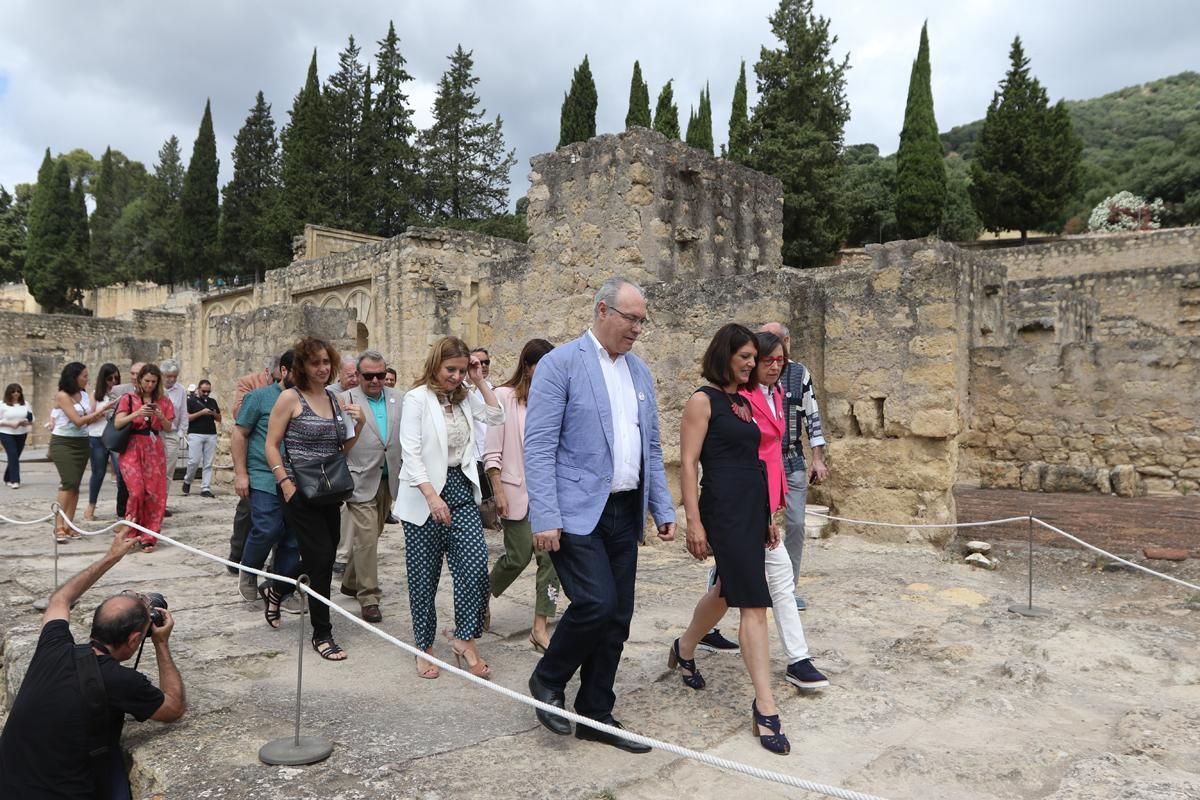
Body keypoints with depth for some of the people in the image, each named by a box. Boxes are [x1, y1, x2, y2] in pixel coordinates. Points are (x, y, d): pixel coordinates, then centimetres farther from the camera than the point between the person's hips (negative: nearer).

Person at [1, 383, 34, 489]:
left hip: (21, 434, 4)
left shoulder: (25, 404, 8)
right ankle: (14, 480, -13)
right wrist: (10, 423, -18)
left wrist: (27, 422, -10)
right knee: (13, 456, -13)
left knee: (15, 457, 8)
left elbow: (32, 418, 12)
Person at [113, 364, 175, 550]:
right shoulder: (129, 399, 3)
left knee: (155, 493, -2)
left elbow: (168, 428, 9)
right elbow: (117, 423, -7)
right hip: (132, 448, -2)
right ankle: (130, 533, 4)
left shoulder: (163, 401, 10)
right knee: (137, 490, -14)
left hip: (154, 449, 2)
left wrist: (161, 417, -11)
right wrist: (137, 413, -21)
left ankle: (148, 537, 7)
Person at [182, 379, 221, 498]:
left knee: (208, 464, 1)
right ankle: (187, 481, 18)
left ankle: (206, 488, 3)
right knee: (194, 461, -9)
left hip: (211, 435, 4)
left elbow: (219, 419, 19)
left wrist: (214, 414, -3)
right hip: (195, 434, -4)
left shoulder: (212, 401, 15)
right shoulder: (191, 400, 2)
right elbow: (186, 418, -7)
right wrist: (201, 413, -16)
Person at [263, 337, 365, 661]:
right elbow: (271, 446, -7)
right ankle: (322, 634, 8)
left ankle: (276, 590, 42)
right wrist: (286, 485, -14)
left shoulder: (335, 399, 9)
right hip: (301, 494, -6)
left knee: (321, 560, 13)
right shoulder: (291, 398, -7)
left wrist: (359, 424, -2)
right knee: (322, 558, -7)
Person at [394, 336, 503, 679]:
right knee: (424, 575, 6)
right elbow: (411, 453, -15)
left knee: (475, 564, -8)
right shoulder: (417, 398, -8)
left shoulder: (463, 397, 10)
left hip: (460, 489, 5)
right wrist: (432, 496, -23)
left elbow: (497, 417, 7)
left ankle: (464, 638, 8)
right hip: (424, 495, -5)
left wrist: (480, 381, 1)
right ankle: (424, 647, 21)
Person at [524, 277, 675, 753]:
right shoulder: (561, 363, -7)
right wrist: (544, 517, -18)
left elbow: (651, 448, 18)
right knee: (596, 603, -15)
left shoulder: (640, 371, 14)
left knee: (617, 617, 8)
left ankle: (595, 715, 24)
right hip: (577, 512, -6)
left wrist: (663, 509, 11)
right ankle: (547, 680, 13)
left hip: (625, 513, 7)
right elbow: (539, 446, -12)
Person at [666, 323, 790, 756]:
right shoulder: (703, 400, -8)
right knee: (754, 604, -8)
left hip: (754, 509, 9)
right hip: (724, 509, -9)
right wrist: (694, 524, -16)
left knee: (727, 591, 20)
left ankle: (684, 649, 43)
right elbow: (688, 464, -12)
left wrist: (768, 517, 19)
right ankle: (765, 706, -1)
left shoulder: (743, 402, 16)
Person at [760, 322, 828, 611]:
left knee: (795, 524, 1)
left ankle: (788, 588, 14)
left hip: (793, 462, 2)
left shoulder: (800, 374, 4)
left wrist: (818, 459, 1)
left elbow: (812, 417, 6)